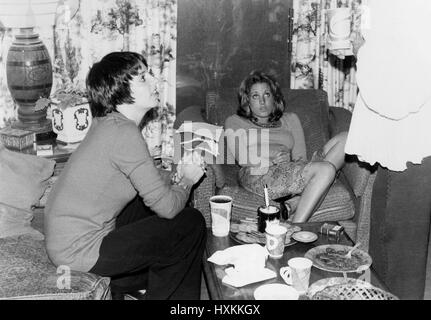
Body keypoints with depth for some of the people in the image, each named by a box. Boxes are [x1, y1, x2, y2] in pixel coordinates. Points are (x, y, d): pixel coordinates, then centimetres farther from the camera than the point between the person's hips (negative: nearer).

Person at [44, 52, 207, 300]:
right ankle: (163, 295, 15)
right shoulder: (124, 132, -23)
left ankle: (124, 282, 29)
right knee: (191, 224, -6)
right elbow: (167, 206, -21)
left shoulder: (109, 123, 6)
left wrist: (177, 176, 1)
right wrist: (187, 180, -1)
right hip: (79, 252, -9)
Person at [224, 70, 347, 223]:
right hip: (257, 176, -5)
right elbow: (241, 157, 3)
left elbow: (300, 158, 15)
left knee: (343, 139, -17)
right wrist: (269, 159, -12)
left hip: (289, 174, 5)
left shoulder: (290, 119, 30)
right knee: (325, 169, -29)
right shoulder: (234, 122, 23)